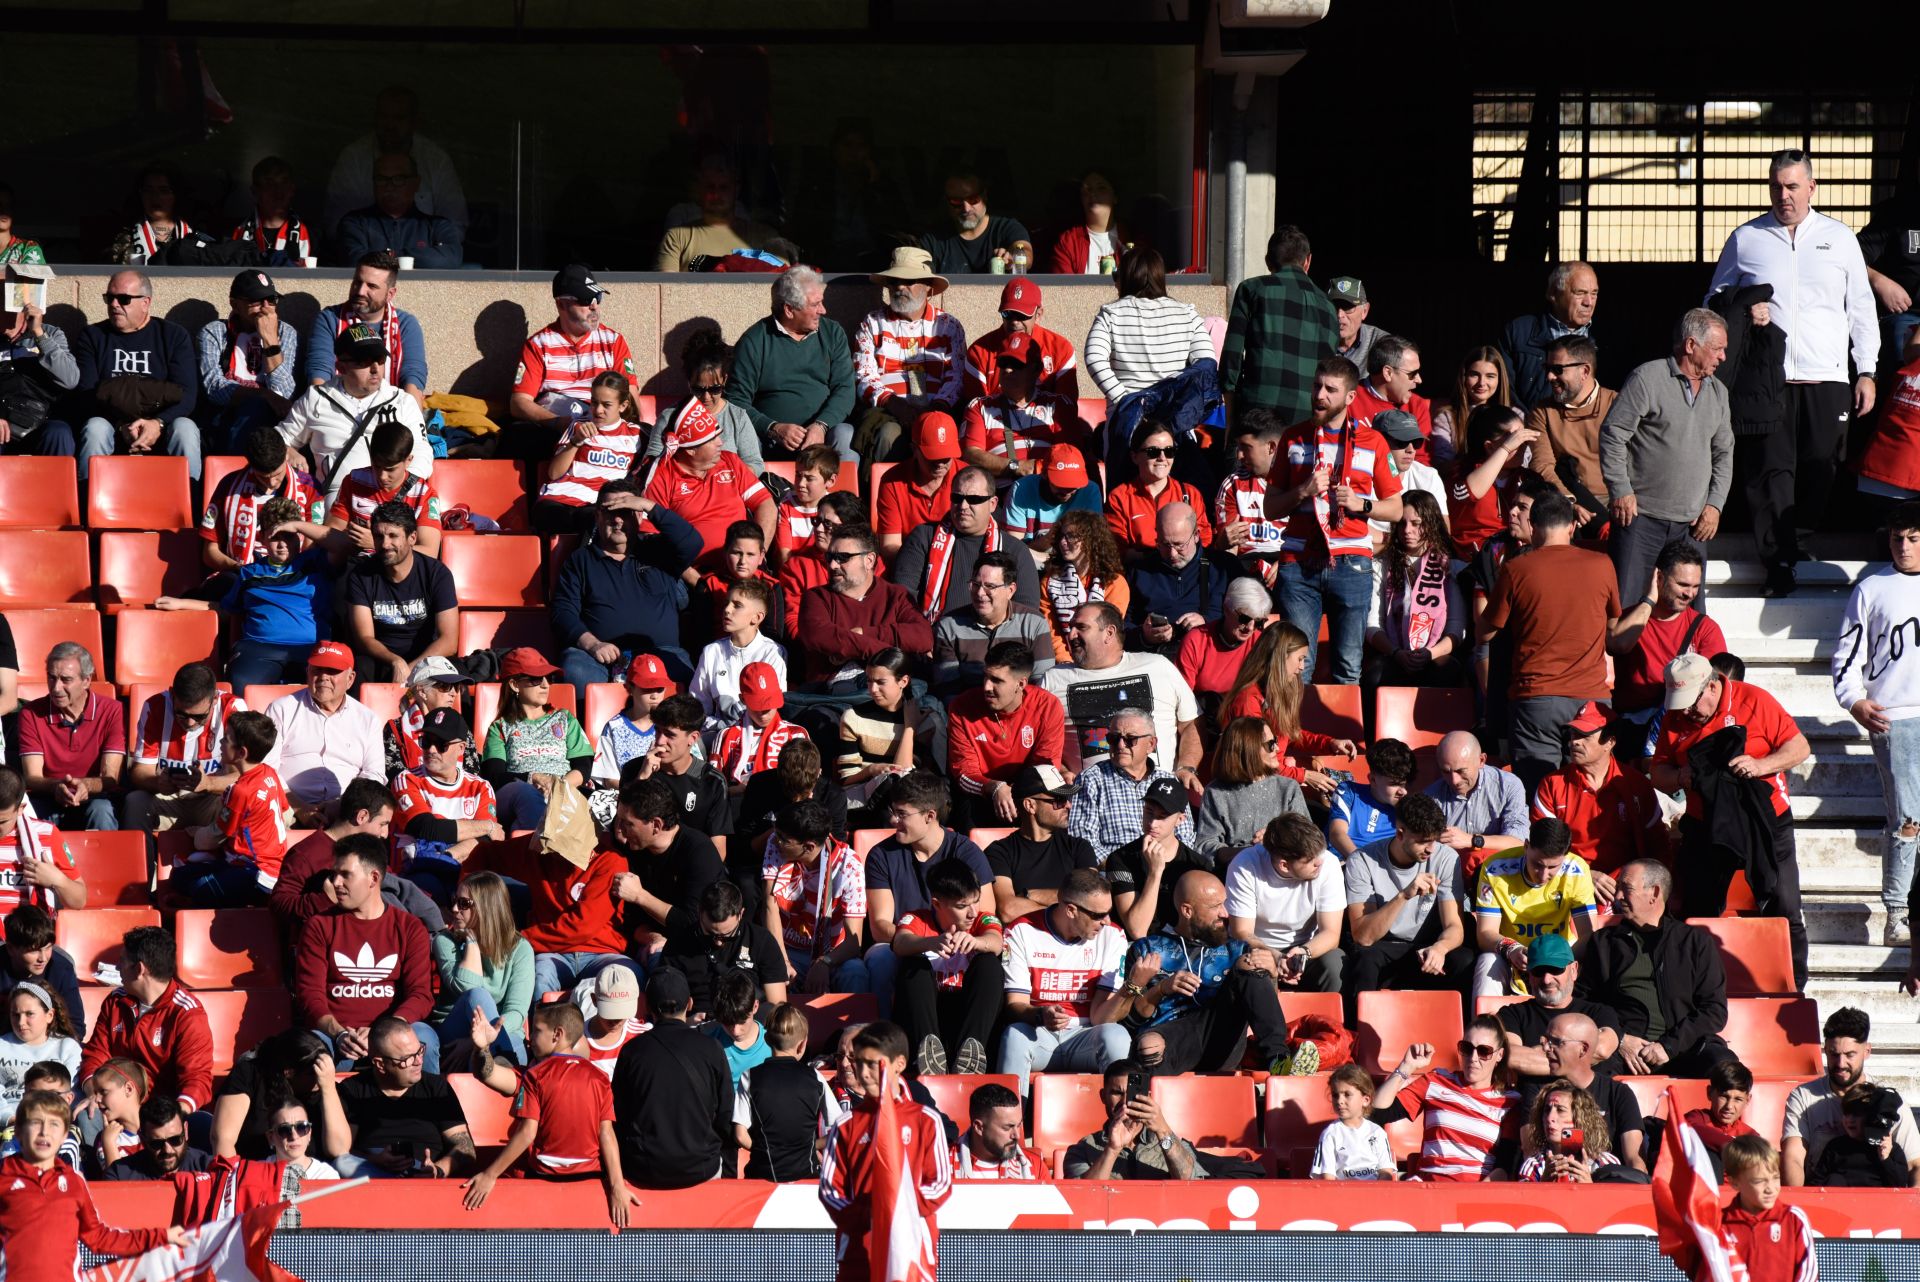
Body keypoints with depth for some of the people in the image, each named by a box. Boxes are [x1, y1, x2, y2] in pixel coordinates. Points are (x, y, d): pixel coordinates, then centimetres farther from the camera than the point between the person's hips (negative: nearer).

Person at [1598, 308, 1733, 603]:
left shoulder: (1718, 392, 14)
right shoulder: (1647, 378, -6)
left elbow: (1724, 453, 20)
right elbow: (1612, 434, -8)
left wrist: (1715, 504, 7)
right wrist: (1620, 491, -13)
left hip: (1691, 523, 6)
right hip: (1641, 514, -6)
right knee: (1624, 606, -8)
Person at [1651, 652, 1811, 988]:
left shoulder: (1754, 701, -6)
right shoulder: (1674, 719, 5)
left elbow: (1799, 746, -4)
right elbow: (1658, 772, 11)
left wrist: (1761, 765, -21)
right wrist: (1679, 777, -12)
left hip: (1765, 822, -3)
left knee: (1783, 911, -1)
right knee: (1698, 914, 2)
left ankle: (1793, 989, 9)